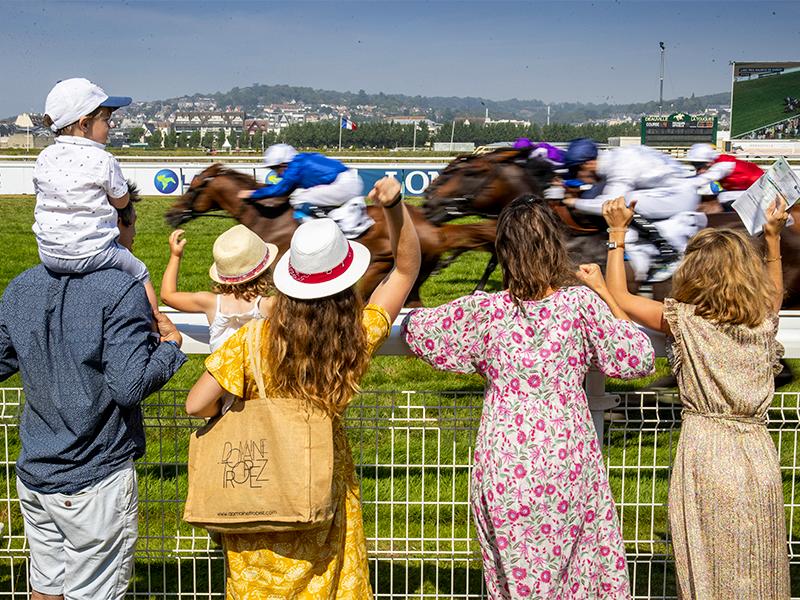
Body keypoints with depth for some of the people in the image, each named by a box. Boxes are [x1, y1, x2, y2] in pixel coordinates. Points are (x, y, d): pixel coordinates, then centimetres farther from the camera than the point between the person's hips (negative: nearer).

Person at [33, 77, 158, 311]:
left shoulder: (44, 158, 1)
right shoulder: (103, 161, -14)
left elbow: (42, 193, 13)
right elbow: (121, 201, -4)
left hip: (48, 254, 5)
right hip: (92, 253, -5)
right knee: (140, 274, 14)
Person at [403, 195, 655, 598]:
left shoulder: (485, 311, -6)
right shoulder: (583, 303, -8)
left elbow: (416, 329, 8)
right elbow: (637, 360, 1)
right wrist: (606, 295, 9)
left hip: (504, 470, 0)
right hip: (568, 463, 0)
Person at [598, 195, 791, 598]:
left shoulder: (685, 322, -8)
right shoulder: (763, 322, 3)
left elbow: (618, 296, 2)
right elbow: (774, 293, 29)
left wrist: (617, 233, 7)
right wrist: (773, 238, 31)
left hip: (706, 451, -4)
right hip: (758, 455, 4)